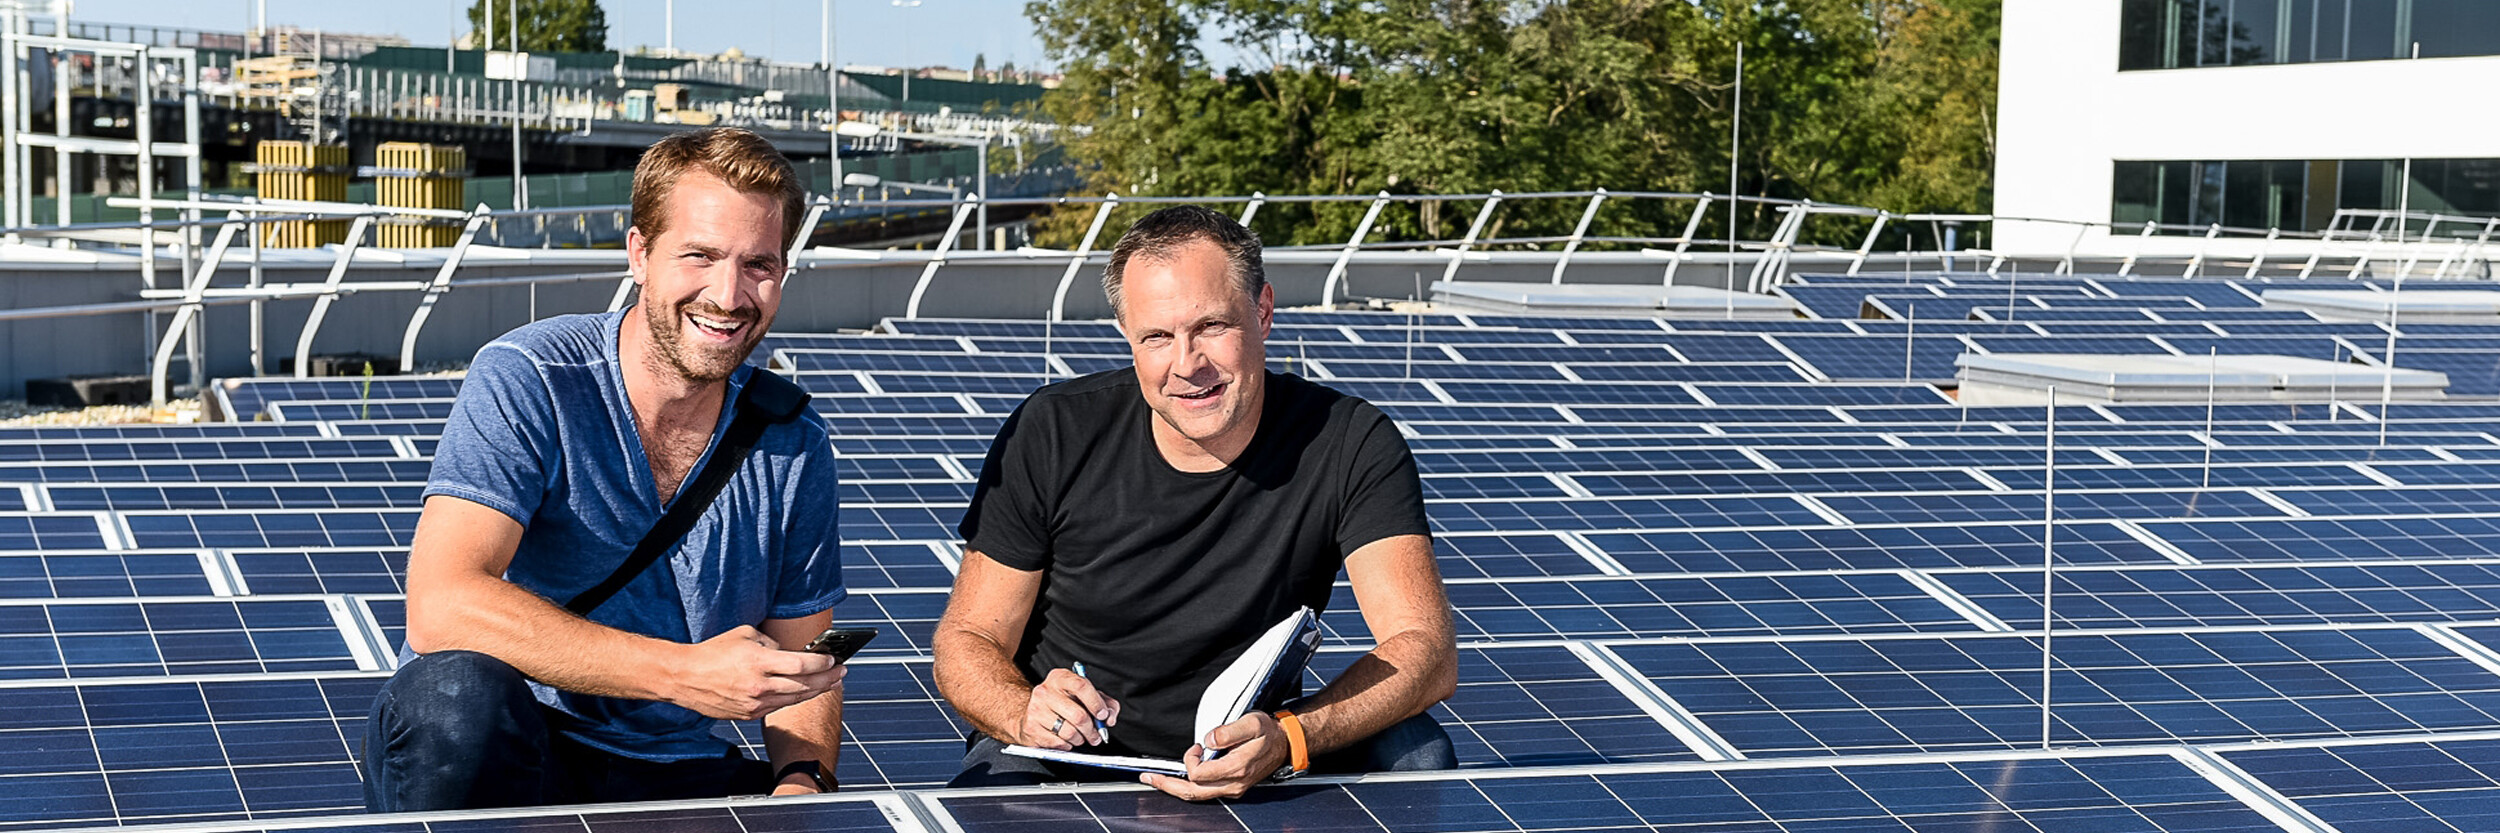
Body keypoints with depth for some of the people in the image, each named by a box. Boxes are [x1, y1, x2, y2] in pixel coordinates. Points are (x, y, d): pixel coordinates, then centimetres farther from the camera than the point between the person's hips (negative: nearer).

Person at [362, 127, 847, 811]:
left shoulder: (794, 444, 4)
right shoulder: (528, 381, -12)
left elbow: (804, 659, 13)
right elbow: (441, 608, -25)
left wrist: (803, 780, -10)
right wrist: (687, 673, -28)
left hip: (671, 775, 3)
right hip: (503, 754, -2)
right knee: (455, 692, -36)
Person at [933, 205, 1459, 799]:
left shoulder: (1352, 445, -11)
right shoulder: (1051, 435, -9)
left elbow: (1427, 653, -20)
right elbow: (968, 642, -3)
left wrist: (1287, 739, -39)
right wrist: (1028, 716, -28)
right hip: (1059, 769, -1)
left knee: (1413, 750, -24)